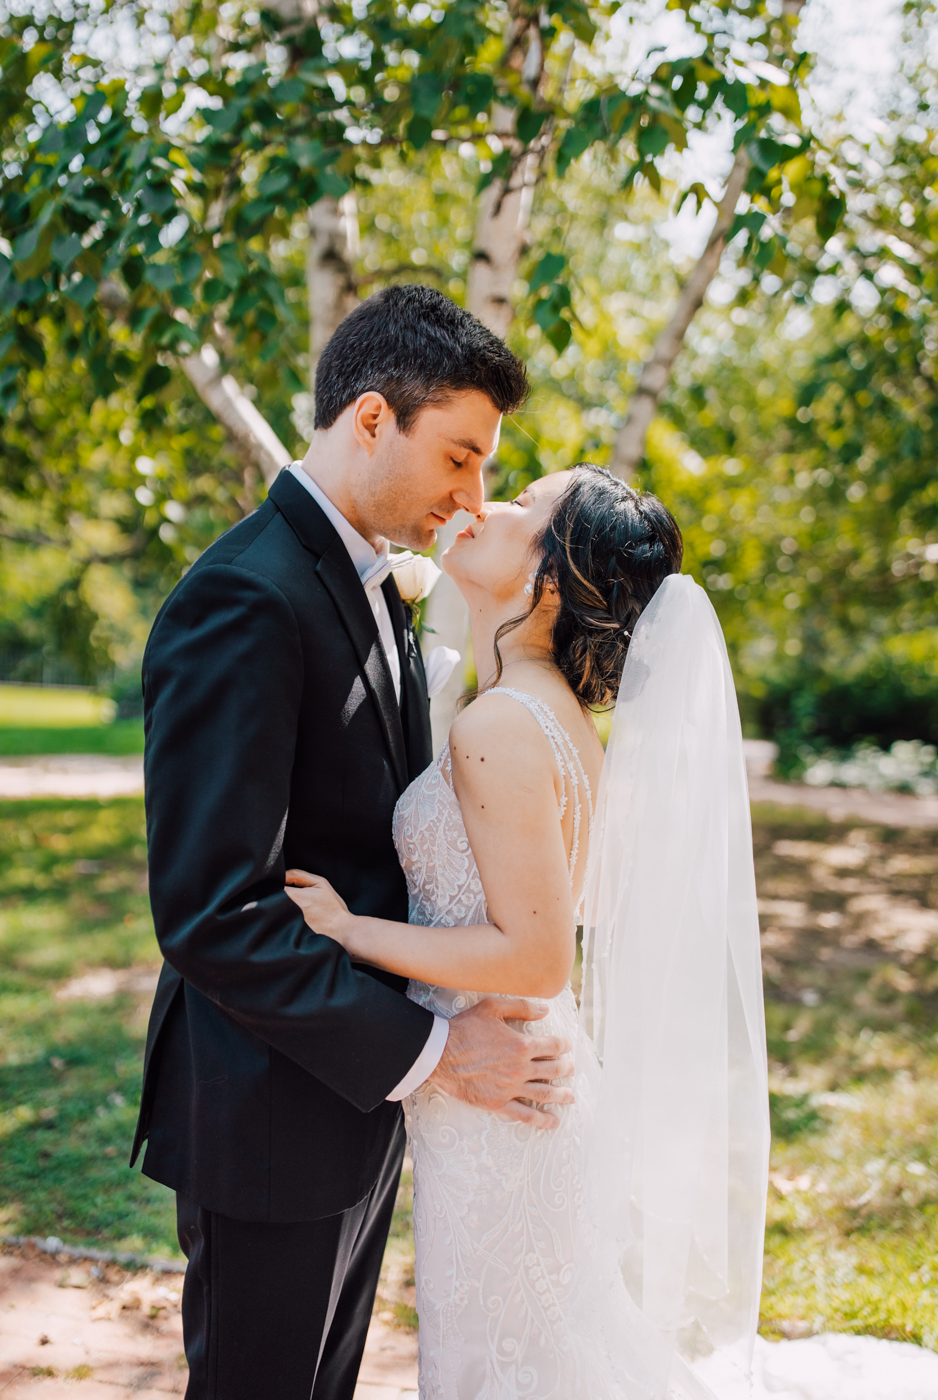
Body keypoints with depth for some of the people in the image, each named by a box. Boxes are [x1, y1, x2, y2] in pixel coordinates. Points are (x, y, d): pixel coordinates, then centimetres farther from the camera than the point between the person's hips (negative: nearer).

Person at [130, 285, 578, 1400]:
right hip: (271, 1120, -9)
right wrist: (428, 1053, -22)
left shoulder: (368, 585, 8)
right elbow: (210, 913, -27)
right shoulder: (243, 602, -23)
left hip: (359, 1092, 9)